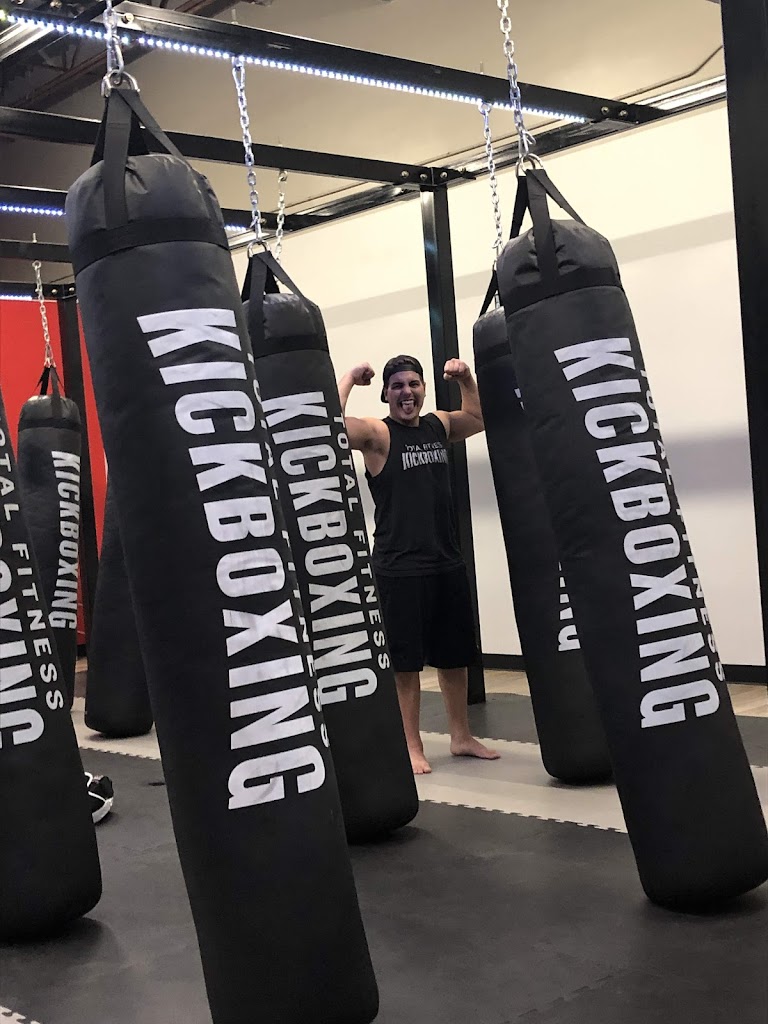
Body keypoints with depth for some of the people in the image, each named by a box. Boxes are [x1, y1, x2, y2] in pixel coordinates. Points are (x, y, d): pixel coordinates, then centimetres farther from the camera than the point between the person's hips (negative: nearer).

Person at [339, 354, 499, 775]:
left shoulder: (439, 425, 9)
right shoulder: (377, 434, -8)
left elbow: (480, 417, 26)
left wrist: (466, 379, 12)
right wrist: (350, 378, -18)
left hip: (448, 562, 6)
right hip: (399, 569, -6)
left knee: (455, 655, 16)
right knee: (406, 662, 3)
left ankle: (461, 737, 31)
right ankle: (412, 747, 17)